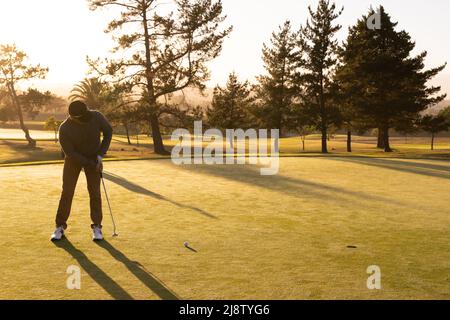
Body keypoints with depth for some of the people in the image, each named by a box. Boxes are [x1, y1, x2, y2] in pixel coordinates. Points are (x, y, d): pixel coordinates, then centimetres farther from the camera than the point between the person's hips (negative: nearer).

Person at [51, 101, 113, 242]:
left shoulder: (96, 116, -26)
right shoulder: (64, 129, -30)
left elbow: (108, 131, -9)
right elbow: (70, 152, -22)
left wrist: (101, 154, -16)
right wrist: (92, 165, -22)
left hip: (94, 157, 1)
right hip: (74, 159, -1)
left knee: (95, 192, -3)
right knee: (67, 192, -3)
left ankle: (97, 227, 6)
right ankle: (60, 226, 12)